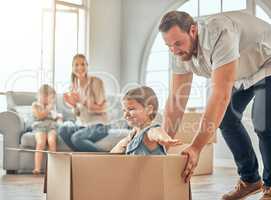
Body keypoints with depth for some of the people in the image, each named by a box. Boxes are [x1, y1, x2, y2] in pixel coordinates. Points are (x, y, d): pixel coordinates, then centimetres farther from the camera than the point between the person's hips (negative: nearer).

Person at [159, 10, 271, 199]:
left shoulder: (219, 35, -41)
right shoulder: (181, 50, -16)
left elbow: (220, 95, -46)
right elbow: (176, 99, -12)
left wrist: (196, 147, -48)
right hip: (242, 73, 8)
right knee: (226, 118, 0)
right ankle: (250, 179, 16)